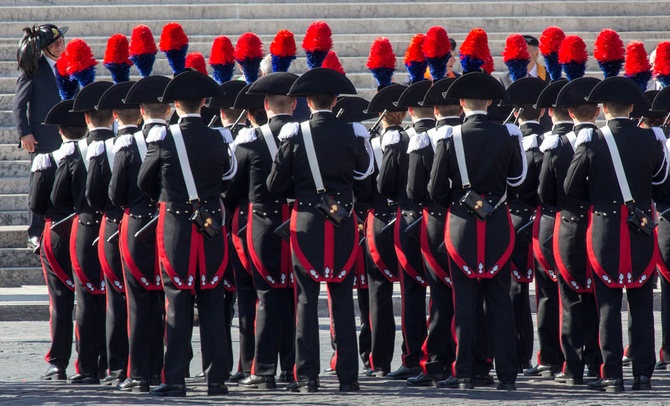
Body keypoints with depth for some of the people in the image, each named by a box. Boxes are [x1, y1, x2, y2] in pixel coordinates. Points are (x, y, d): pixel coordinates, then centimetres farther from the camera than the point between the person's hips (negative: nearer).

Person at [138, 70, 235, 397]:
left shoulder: (164, 139, -8)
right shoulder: (218, 139, -1)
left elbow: (144, 182, 4)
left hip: (175, 226, -2)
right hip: (212, 226, 2)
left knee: (178, 303, 0)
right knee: (212, 304, 6)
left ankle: (174, 379, -4)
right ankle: (216, 378, 5)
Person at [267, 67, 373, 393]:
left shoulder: (295, 135, -6)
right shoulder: (352, 135, -2)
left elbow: (275, 185, -2)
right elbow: (364, 174, 9)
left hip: (306, 222, -2)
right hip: (343, 223, 2)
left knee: (306, 300, 2)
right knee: (343, 301, 6)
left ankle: (307, 376, -2)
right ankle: (348, 375, 5)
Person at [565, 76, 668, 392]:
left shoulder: (591, 142, -9)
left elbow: (571, 189, -4)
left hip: (605, 232, -1)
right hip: (641, 233, 1)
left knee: (608, 304, 3)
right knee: (642, 304, 8)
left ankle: (612, 375, 0)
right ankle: (643, 374, 7)